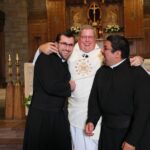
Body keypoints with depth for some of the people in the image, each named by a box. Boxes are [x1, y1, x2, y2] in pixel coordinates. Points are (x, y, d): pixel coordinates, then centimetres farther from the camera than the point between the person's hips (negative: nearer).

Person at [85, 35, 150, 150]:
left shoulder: (138, 74, -13)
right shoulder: (101, 72, 5)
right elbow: (94, 98, 11)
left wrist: (132, 141, -17)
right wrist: (92, 121, -4)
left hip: (133, 133, -5)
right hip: (107, 131, 5)